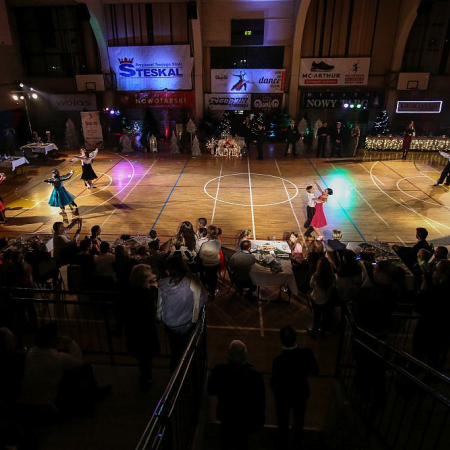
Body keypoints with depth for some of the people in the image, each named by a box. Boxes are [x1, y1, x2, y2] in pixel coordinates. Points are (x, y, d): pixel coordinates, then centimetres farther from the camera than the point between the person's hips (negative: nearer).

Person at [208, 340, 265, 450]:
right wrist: (260, 420, -1)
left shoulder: (219, 371, -28)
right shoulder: (255, 375, -31)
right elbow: (260, 401, -17)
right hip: (247, 418, 0)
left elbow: (211, 391, -10)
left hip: (227, 415, 1)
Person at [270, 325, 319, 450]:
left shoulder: (278, 360, -34)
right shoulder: (306, 354, -27)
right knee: (299, 421, 29)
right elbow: (315, 371, -8)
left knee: (283, 423, 24)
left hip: (283, 396, -2)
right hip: (301, 394, 2)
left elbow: (274, 383, -20)